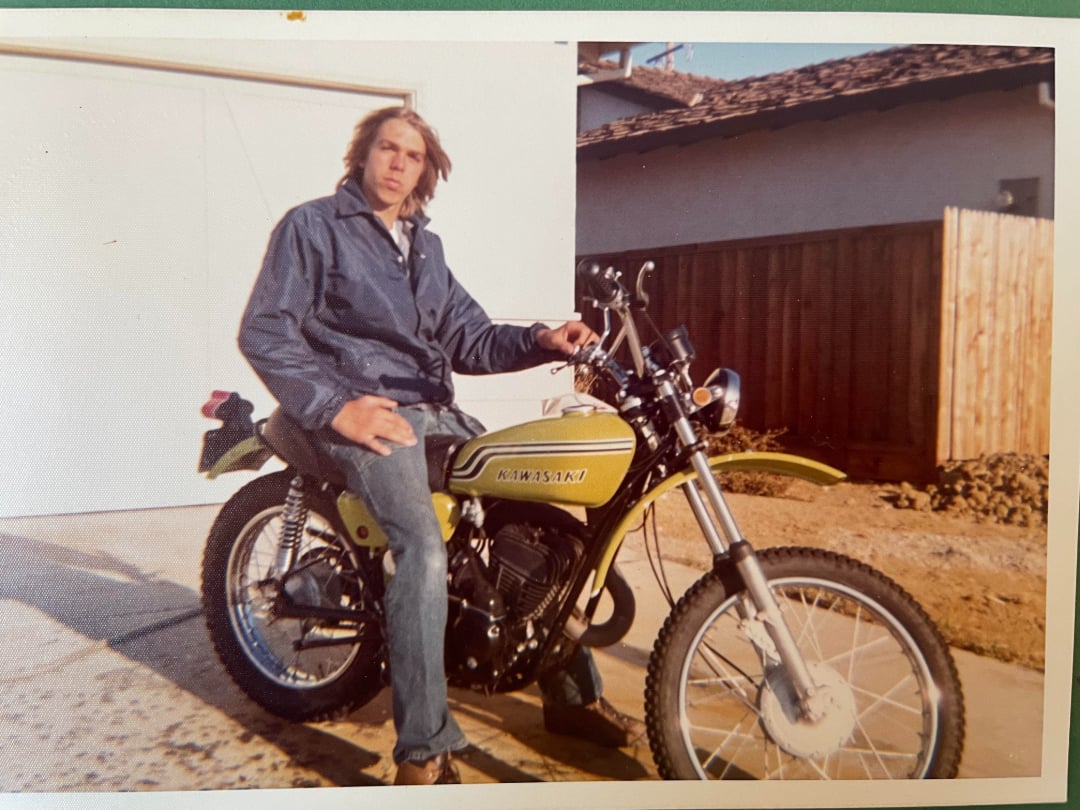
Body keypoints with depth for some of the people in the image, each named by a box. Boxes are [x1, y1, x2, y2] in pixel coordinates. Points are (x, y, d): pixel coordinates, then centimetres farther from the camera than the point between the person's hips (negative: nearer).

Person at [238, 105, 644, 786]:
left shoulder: (425, 245, 23)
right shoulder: (311, 225, 3)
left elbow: (468, 337, 13)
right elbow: (264, 330, -6)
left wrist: (541, 342, -5)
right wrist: (335, 405, -17)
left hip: (437, 411, 7)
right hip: (362, 412, -7)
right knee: (425, 548, -30)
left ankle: (573, 696, 13)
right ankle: (424, 755, -22)